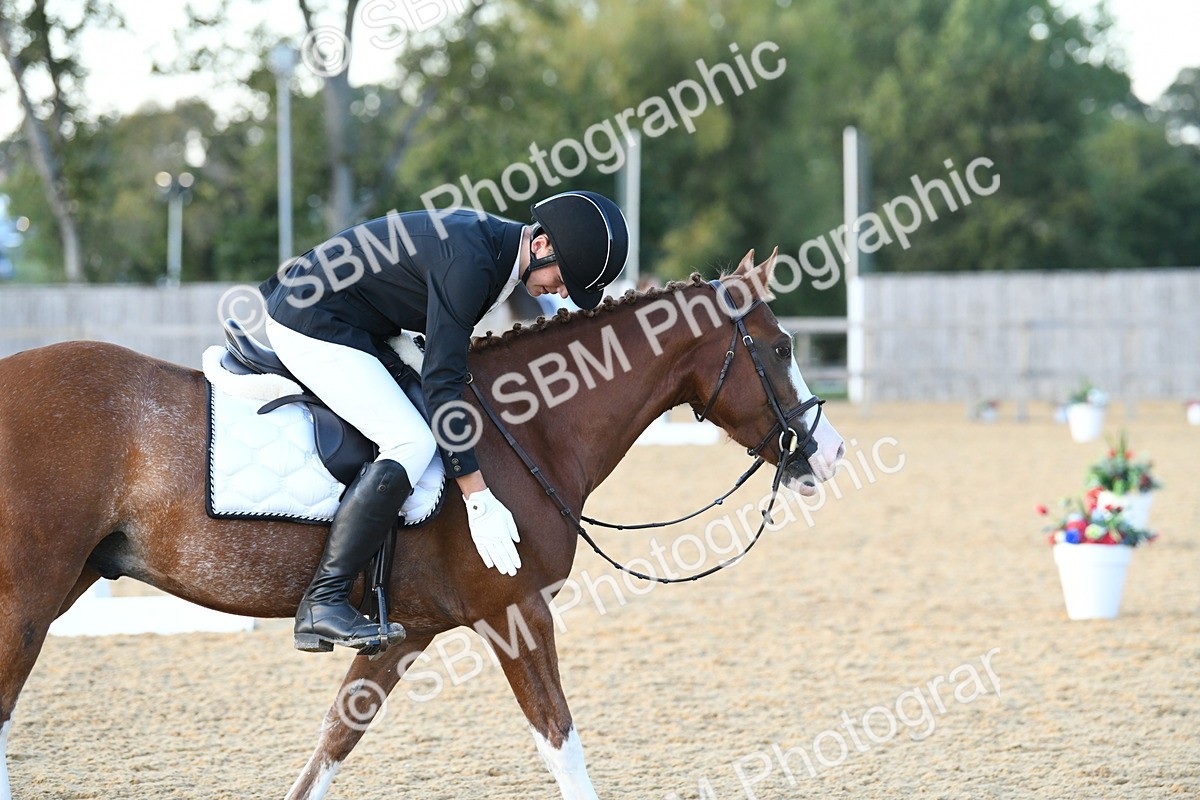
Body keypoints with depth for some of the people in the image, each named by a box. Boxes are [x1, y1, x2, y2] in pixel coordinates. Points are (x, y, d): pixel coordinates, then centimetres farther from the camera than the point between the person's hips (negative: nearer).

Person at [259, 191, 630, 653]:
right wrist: (479, 501, -27)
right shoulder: (468, 261, -27)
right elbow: (441, 382, -27)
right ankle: (321, 606, -22)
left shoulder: (492, 238, 3)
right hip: (311, 327, -11)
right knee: (412, 444, -21)